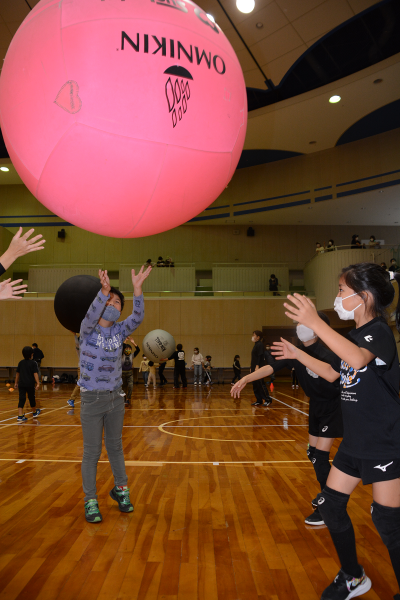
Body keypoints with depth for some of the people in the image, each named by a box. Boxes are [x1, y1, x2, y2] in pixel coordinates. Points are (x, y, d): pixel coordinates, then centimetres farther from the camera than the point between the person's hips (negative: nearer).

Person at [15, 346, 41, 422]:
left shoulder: (21, 363, 7)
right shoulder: (33, 363, -5)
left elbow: (17, 373, 14)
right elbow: (35, 374, -12)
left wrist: (16, 382, 24)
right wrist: (38, 383, -14)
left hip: (21, 384, 3)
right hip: (30, 384, -3)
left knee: (21, 399, -1)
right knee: (31, 398, 14)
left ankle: (20, 416, -11)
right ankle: (35, 412, 35)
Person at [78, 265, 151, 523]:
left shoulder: (120, 330, 0)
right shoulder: (88, 330, -9)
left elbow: (138, 317, -17)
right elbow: (91, 315, -32)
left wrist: (137, 288, -30)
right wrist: (104, 290, -47)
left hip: (116, 397, 3)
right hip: (92, 399, -3)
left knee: (115, 446, 17)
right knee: (92, 451, 4)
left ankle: (121, 489, 33)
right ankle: (91, 501, 18)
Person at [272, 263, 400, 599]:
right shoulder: (356, 335, 9)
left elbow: (358, 359, -41)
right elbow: (334, 374, 21)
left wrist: (315, 323, -46)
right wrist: (298, 354, 18)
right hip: (355, 442, 9)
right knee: (330, 505, 13)